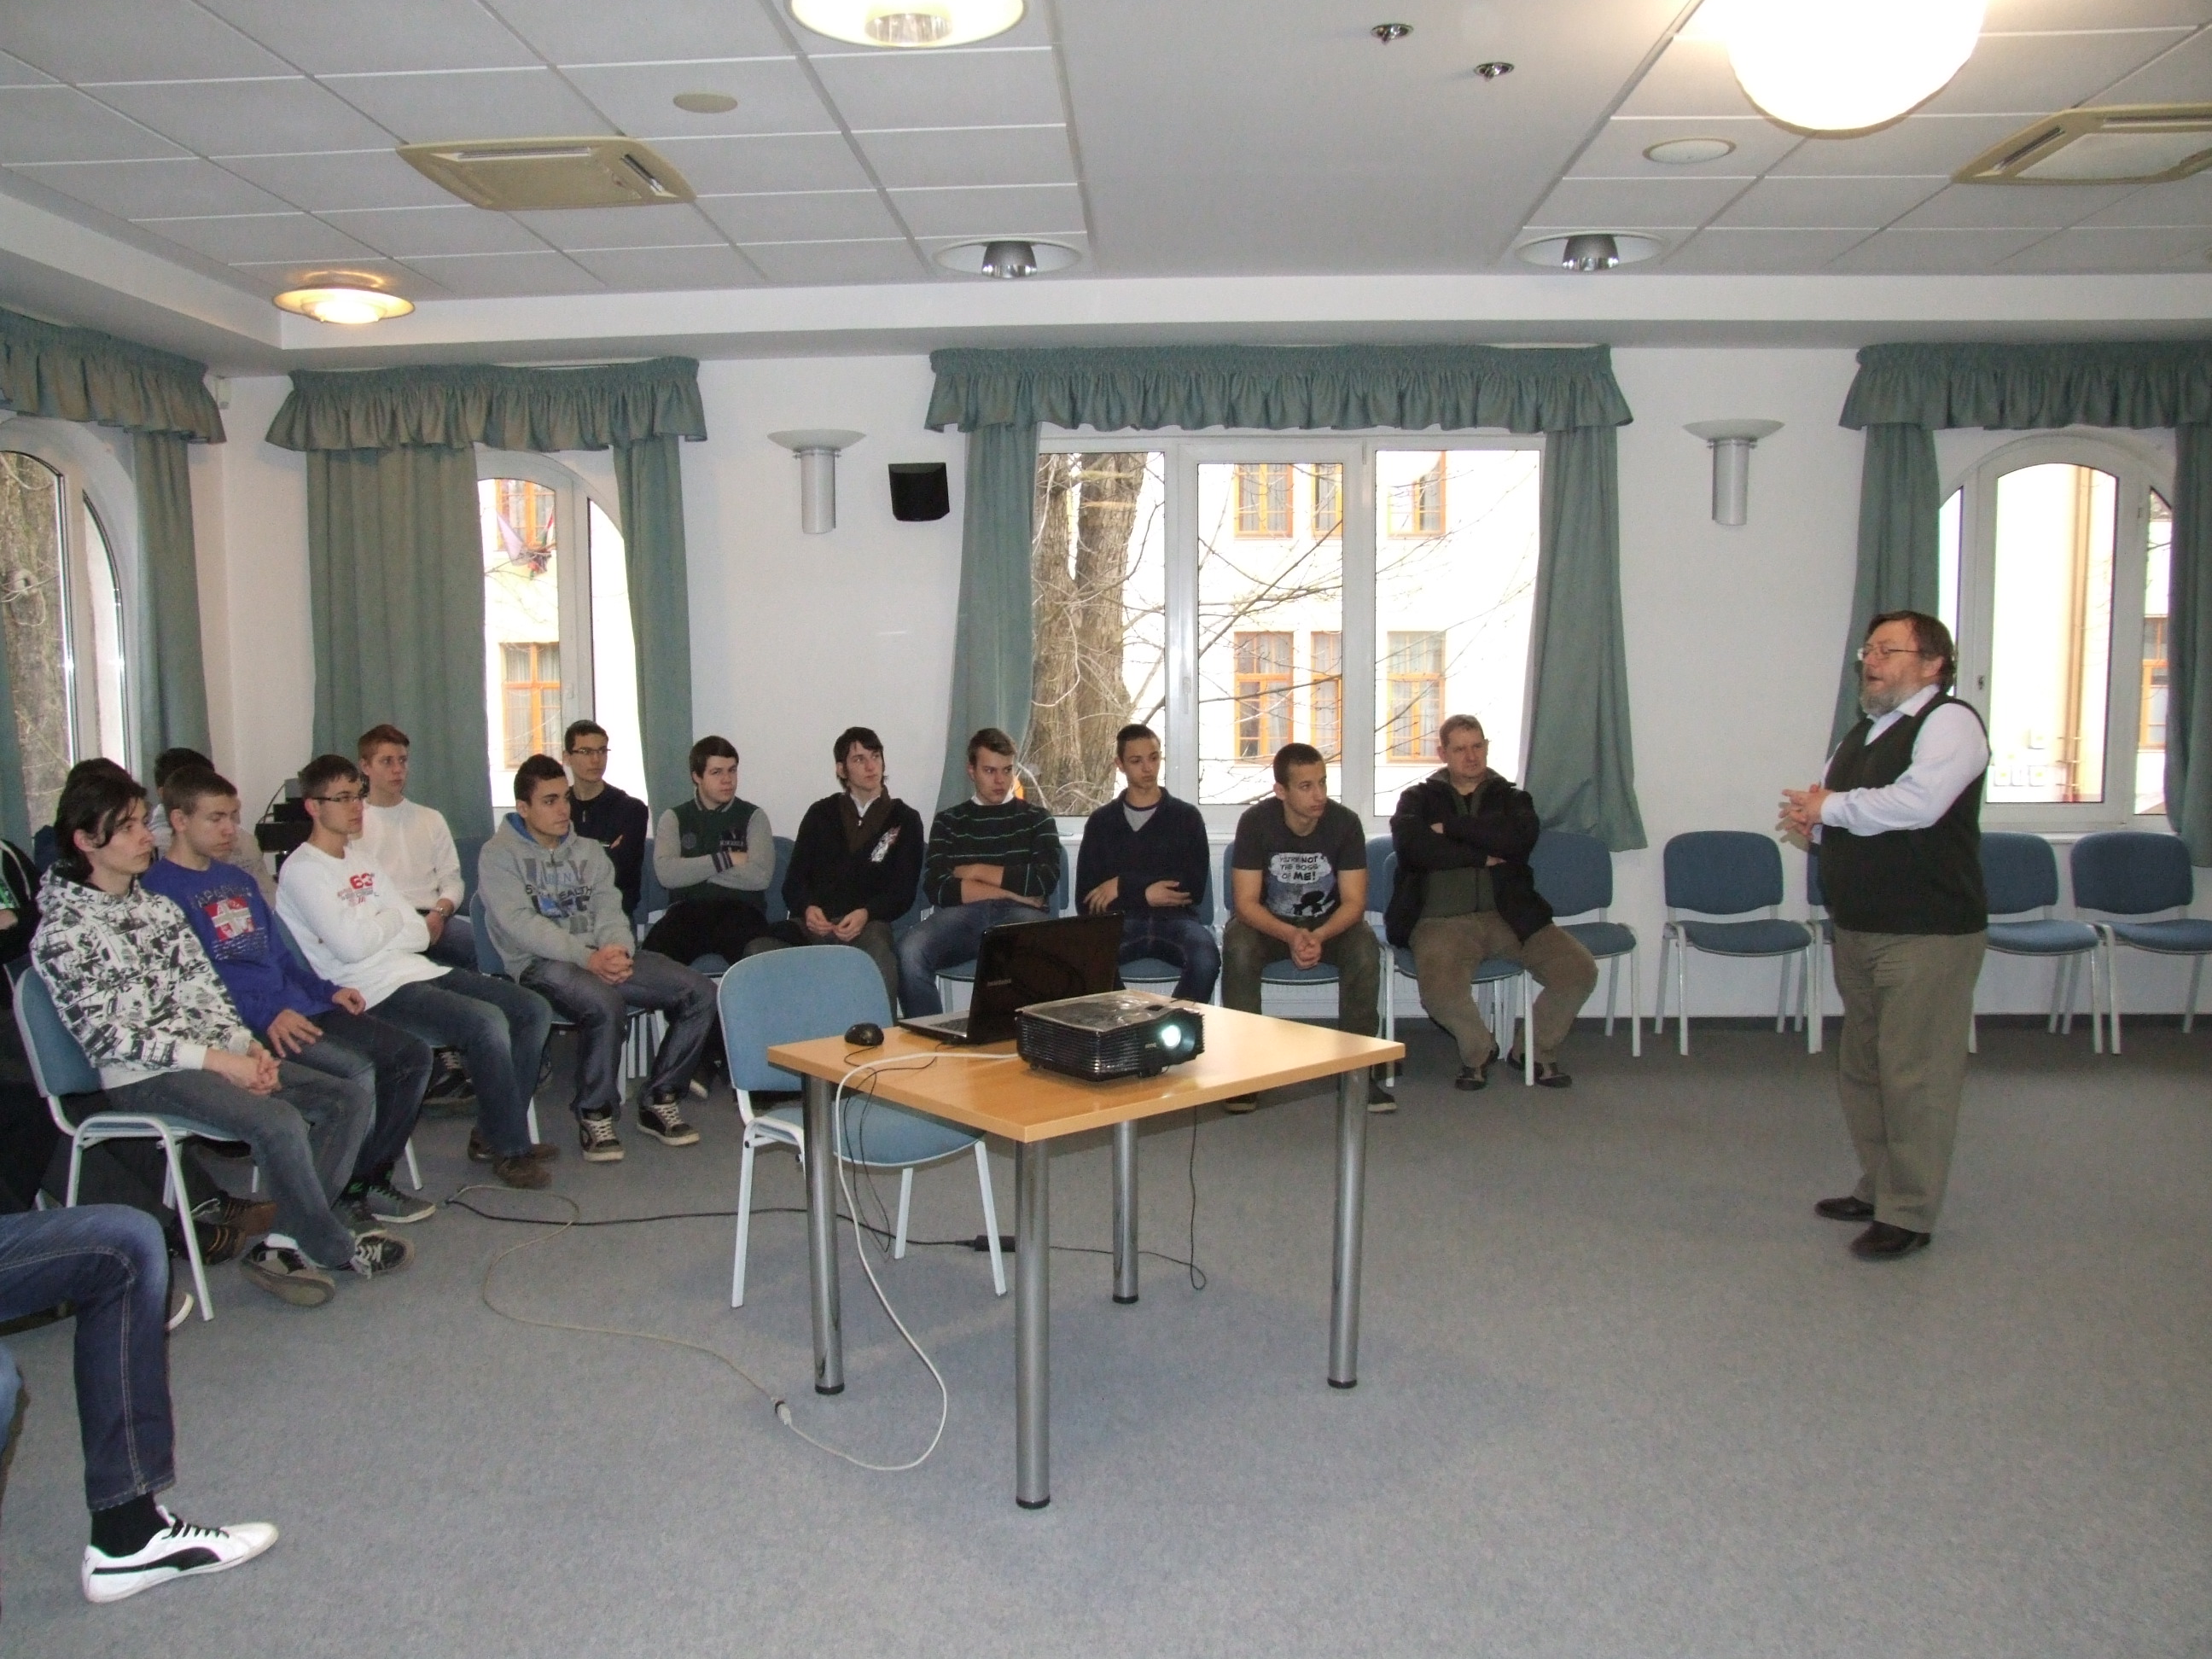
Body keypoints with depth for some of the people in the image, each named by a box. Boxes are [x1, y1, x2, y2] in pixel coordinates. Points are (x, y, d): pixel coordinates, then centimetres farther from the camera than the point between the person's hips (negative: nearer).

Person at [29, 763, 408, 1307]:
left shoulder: (157, 905, 16)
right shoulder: (61, 933, -7)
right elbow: (105, 1036, -14)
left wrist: (247, 1045, -5)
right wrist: (216, 1059, -20)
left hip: (217, 1057, 8)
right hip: (142, 1078, -8)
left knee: (351, 1099, -8)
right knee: (279, 1121, -31)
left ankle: (285, 1245, -12)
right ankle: (335, 1248, -8)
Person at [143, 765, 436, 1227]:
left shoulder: (237, 879, 23)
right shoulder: (160, 888, -5)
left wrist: (327, 990, 10)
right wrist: (265, 1014, -24)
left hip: (300, 1007, 9)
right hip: (244, 1024, -9)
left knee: (411, 1055, -5)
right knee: (358, 1071, -28)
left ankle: (372, 1177, 4)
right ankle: (345, 1190, -7)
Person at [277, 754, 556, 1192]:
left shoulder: (360, 856, 18)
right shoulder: (302, 871, -6)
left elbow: (419, 934, 12)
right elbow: (351, 946, -18)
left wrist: (373, 930, -7)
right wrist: (393, 919, 0)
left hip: (420, 971, 9)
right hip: (377, 992, -9)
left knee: (534, 1010, -2)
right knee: (486, 1022, -28)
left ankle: (491, 1135, 7)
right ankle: (509, 1149, -12)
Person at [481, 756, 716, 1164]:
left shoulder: (589, 851, 20)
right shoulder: (499, 854, 3)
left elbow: (610, 911, 11)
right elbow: (519, 924, -11)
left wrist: (617, 950, -14)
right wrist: (587, 958, -24)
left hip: (601, 956, 6)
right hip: (540, 963, -6)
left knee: (700, 992, -14)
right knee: (605, 1004, -38)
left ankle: (660, 1100, -2)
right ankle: (595, 1115, -16)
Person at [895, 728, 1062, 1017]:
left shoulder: (1037, 819, 21)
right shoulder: (948, 821, 20)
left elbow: (1045, 881, 2)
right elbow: (937, 889, 3)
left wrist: (976, 871, 3)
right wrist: (1012, 889, -3)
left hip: (1019, 915, -1)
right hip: (963, 914, 1)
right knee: (910, 950, -33)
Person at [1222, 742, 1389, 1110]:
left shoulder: (1345, 822, -16)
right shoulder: (1256, 822, -18)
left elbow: (1354, 902, -16)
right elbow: (1245, 902, -19)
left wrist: (1319, 936, -36)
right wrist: (1291, 935, -37)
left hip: (1330, 923, 1)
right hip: (1268, 923, -1)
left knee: (1365, 950, -30)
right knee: (1238, 947, -32)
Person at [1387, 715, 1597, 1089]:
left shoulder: (1511, 798, 17)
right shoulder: (1419, 799, 14)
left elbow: (1520, 837, -8)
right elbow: (1412, 846, -9)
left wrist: (1450, 827, -6)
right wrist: (1483, 857, -5)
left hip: (1509, 915, 3)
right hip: (1442, 920, -2)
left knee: (1580, 971, -17)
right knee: (1440, 990, -33)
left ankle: (1535, 1050, 11)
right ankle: (1479, 1050, 3)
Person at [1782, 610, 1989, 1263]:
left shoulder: (1950, 722, -9)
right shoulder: (1861, 733, 17)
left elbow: (1917, 803, -26)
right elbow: (1827, 809, 23)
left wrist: (1831, 806, -13)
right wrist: (1813, 820, -1)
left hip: (1927, 934, -9)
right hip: (1858, 930, 9)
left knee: (1915, 1075, -4)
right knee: (1861, 1068, 16)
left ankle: (1909, 1214, 5)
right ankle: (1877, 1188, 29)